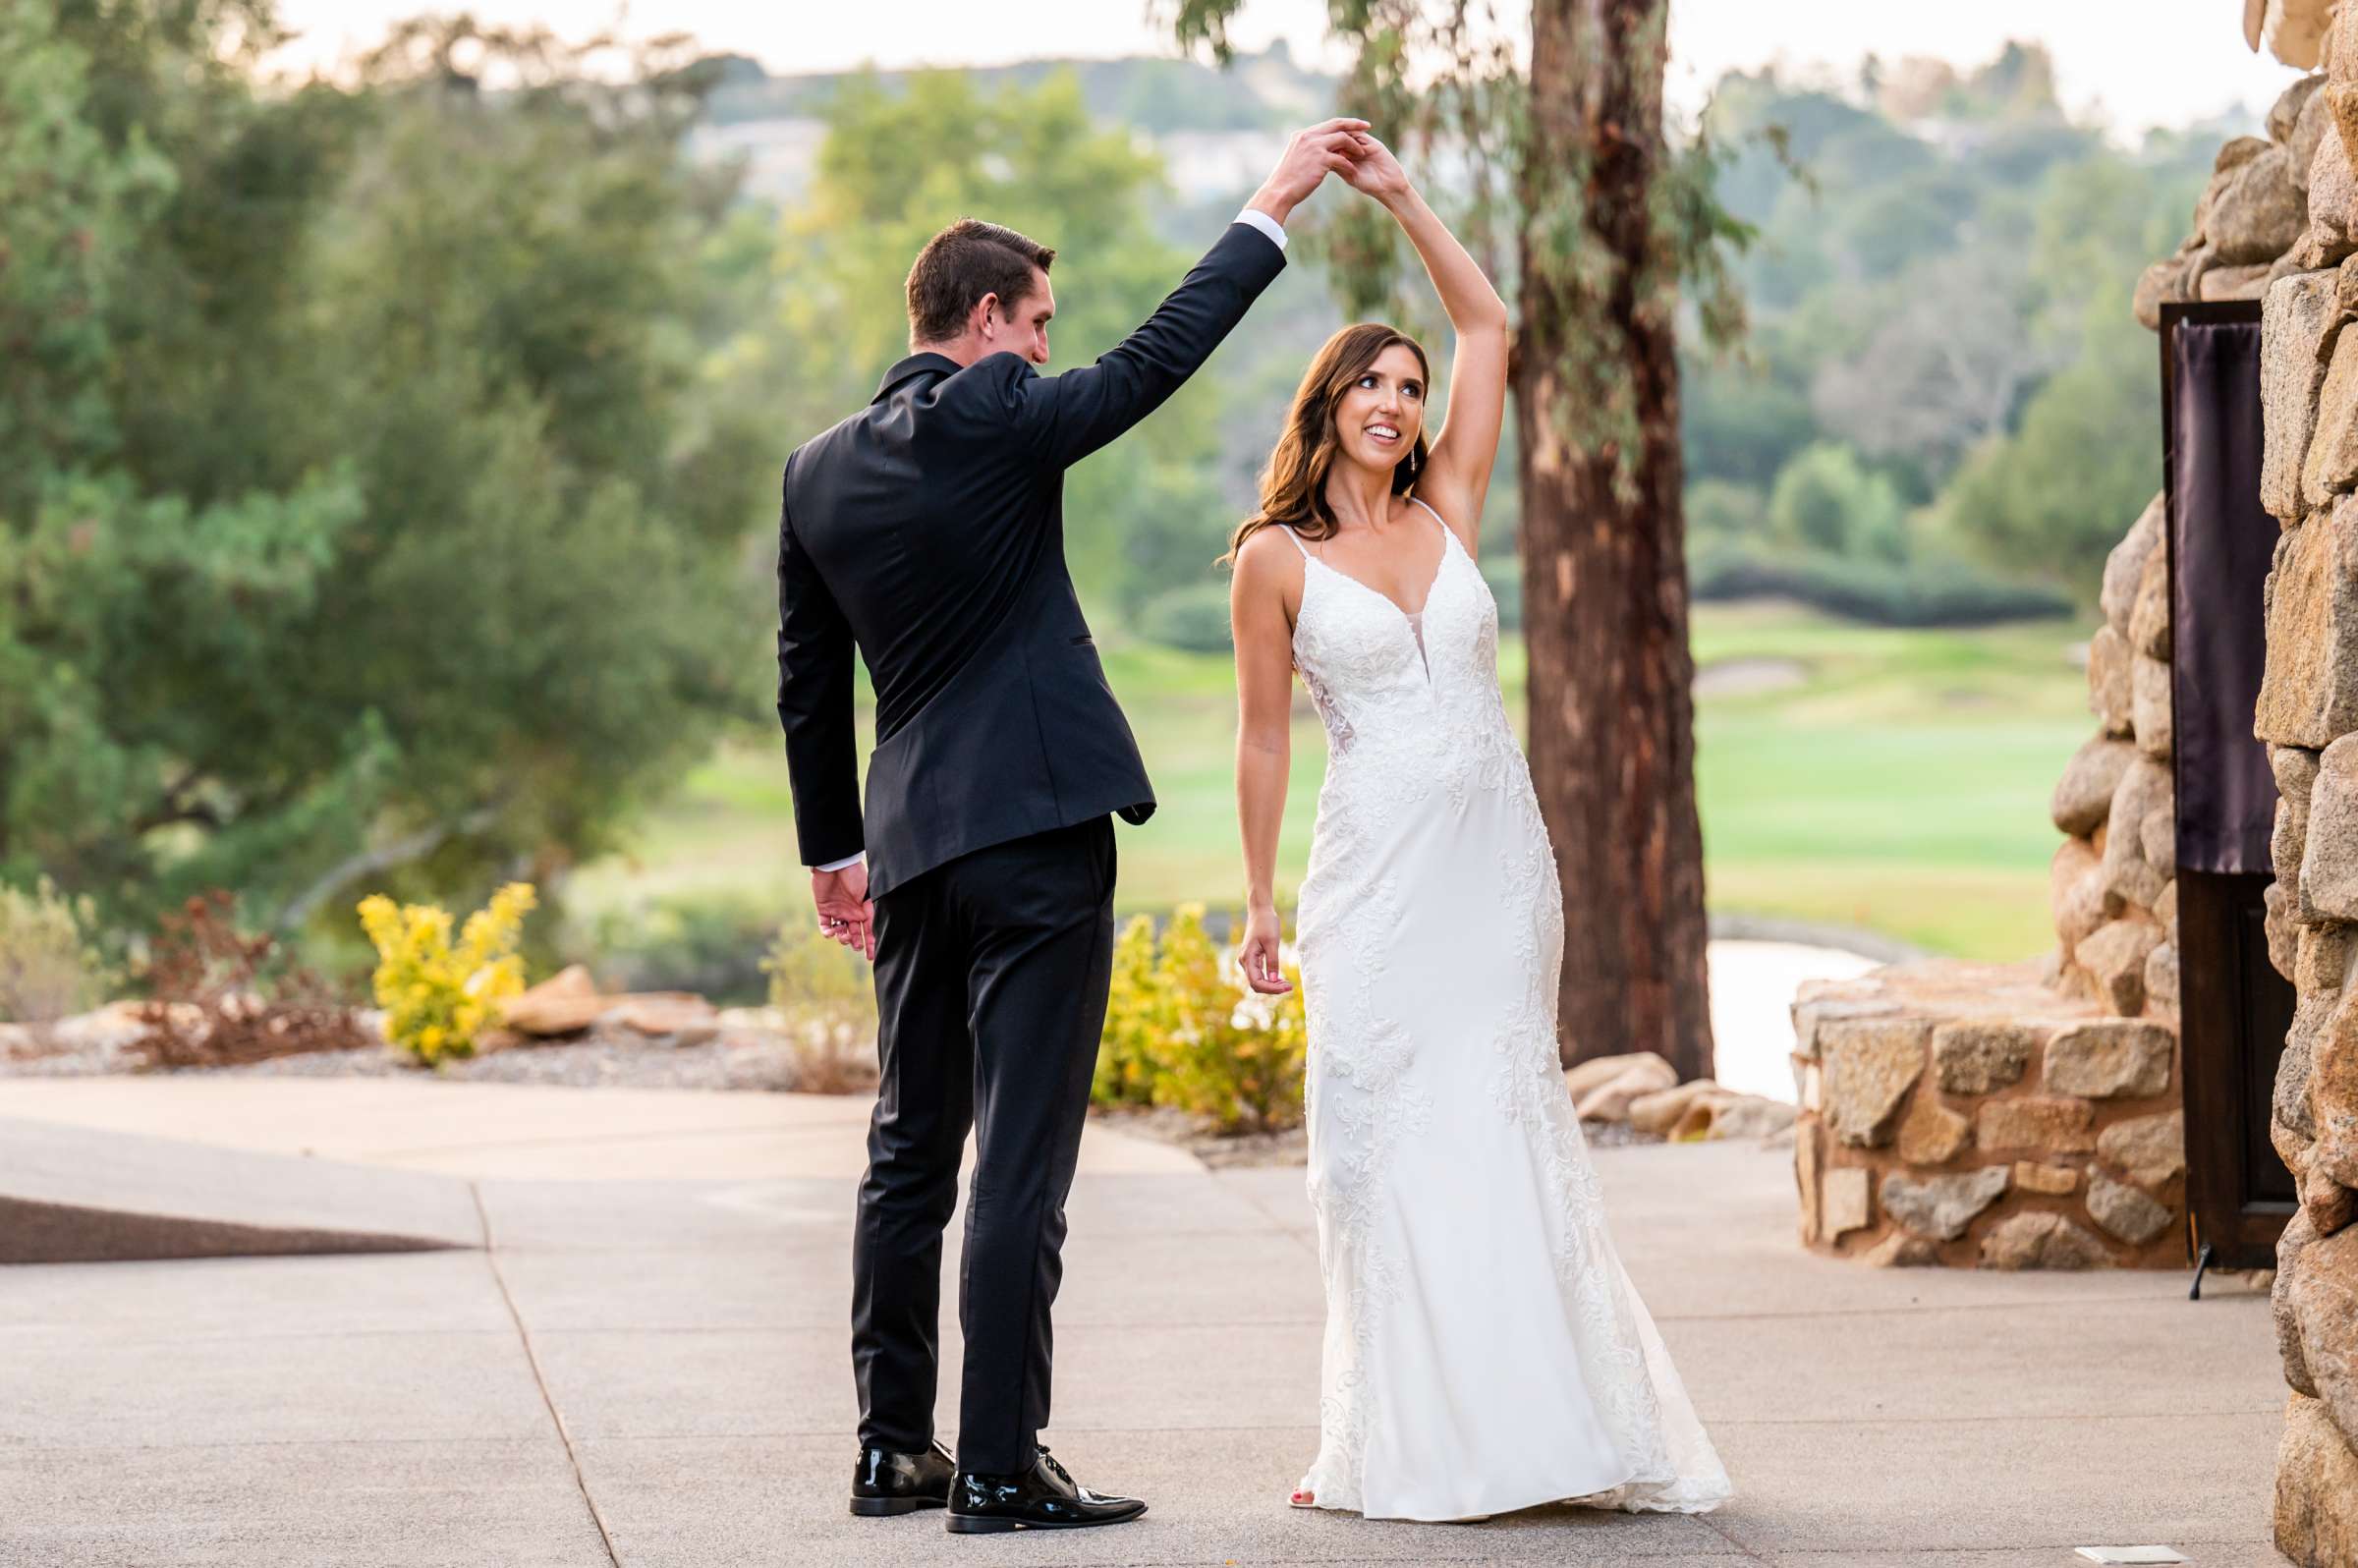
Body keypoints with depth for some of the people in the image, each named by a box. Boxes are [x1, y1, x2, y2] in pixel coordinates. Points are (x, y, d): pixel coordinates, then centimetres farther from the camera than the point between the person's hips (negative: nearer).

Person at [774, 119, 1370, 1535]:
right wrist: (1275, 207, 3)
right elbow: (1159, 356, -5)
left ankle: (894, 1447, 19)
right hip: (1035, 832, -7)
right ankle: (999, 1465, -5)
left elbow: (809, 683, 15)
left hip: (910, 846, 7)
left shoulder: (818, 470, 10)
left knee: (910, 1153, 15)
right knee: (1021, 1163, -5)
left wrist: (831, 845, 24)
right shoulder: (991, 422, -11)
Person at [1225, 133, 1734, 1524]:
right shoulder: (1278, 559, 1)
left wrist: (1405, 201, 8)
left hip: (1499, 858, 2)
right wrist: (1261, 901, 3)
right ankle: (1403, 1442, 2)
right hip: (1377, 869, -2)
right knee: (1380, 1135, -2)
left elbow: (1490, 329, 11)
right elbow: (1265, 736, 5)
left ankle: (1540, 1421, 3)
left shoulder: (1447, 511, 9)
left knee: (1503, 1123, 1)